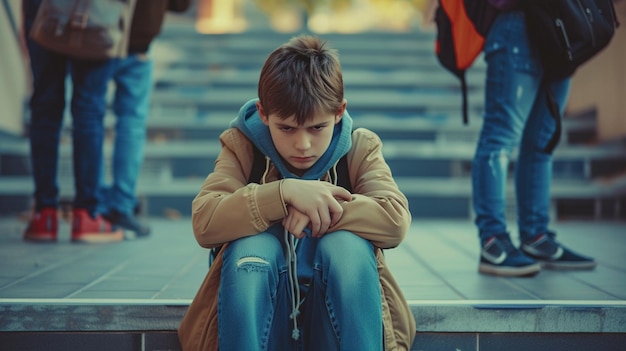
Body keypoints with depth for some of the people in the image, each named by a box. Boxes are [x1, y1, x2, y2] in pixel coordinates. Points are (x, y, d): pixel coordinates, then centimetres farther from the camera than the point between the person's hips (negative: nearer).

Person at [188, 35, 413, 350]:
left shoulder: (360, 147, 1)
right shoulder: (241, 145, -1)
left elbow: (396, 220, -16)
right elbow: (203, 223, -18)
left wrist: (318, 211, -26)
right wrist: (284, 192, -27)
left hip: (337, 304, 0)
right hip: (257, 304, 0)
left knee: (346, 245, -30)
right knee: (249, 246, -30)